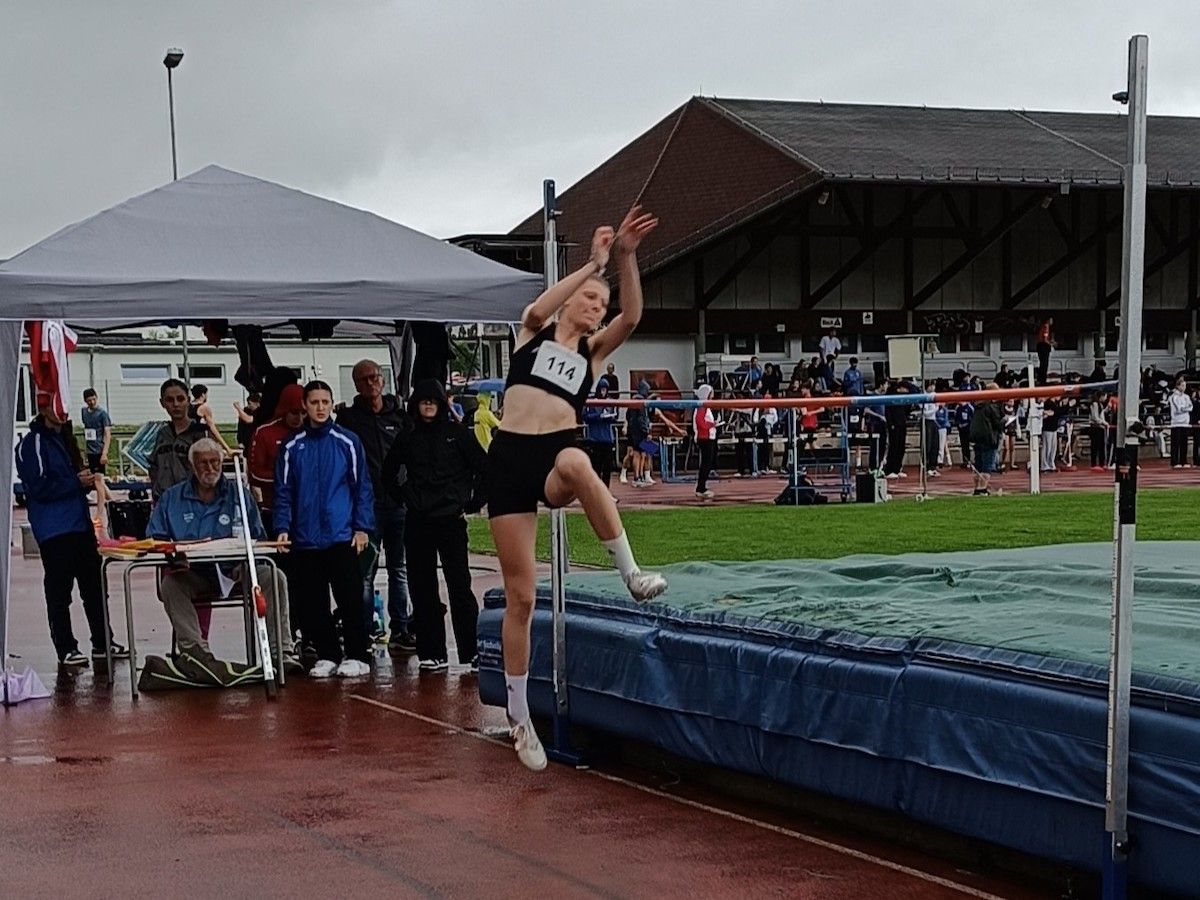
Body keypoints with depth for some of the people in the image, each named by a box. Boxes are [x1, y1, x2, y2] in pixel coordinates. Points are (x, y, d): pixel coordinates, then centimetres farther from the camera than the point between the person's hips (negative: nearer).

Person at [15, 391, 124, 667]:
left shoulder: (65, 438, 17)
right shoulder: (32, 444, -9)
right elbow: (38, 487, -16)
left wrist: (86, 480, 6)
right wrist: (76, 482, -16)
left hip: (80, 524, 8)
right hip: (53, 529, -8)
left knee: (94, 585, 9)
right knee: (59, 591, -1)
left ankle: (102, 642, 17)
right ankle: (66, 649, 5)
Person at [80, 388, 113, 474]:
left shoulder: (102, 412, -10)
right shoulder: (84, 411, 8)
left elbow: (107, 434, -14)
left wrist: (104, 453, -23)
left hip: (99, 451, -6)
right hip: (89, 451, 6)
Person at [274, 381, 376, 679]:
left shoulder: (347, 441, 1)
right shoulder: (292, 447, 7)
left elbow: (362, 487, 2)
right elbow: (284, 492, 8)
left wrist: (362, 527, -4)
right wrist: (282, 528, -4)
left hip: (342, 537, -3)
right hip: (304, 540, 3)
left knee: (350, 599, -3)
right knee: (311, 603, 6)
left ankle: (357, 656, 5)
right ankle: (327, 655, 16)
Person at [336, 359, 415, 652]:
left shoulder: (400, 416, 9)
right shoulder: (349, 418, 2)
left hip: (398, 504, 3)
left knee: (400, 570, 8)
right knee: (365, 572, -1)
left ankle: (400, 631, 15)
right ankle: (364, 632, 4)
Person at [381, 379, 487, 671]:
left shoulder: (457, 432, 1)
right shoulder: (406, 438, 9)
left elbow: (484, 467, 4)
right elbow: (389, 473, 23)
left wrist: (473, 503, 1)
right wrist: (402, 500, 14)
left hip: (451, 519, -3)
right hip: (417, 524, 3)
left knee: (460, 587, -6)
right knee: (422, 590, 4)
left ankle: (471, 652, -2)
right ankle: (432, 654, 10)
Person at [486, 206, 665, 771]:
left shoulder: (593, 350, 14)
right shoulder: (534, 333, 11)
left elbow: (631, 319, -5)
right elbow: (537, 311, -13)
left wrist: (626, 258, -17)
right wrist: (593, 264, -16)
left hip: (556, 458, 0)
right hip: (510, 459, 0)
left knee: (575, 462, -41)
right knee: (520, 597, 0)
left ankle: (631, 571, -33)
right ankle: (520, 719, 12)